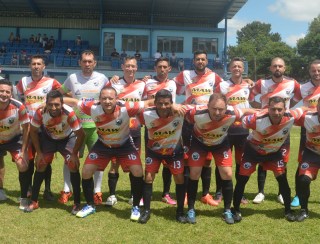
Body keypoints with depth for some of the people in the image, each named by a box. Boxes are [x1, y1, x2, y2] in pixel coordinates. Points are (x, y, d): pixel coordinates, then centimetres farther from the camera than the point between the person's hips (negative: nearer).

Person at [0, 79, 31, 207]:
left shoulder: (18, 107, -28)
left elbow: (26, 128, -15)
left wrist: (23, 150, -14)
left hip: (15, 139, -2)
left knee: (23, 166, -17)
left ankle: (24, 198, 0)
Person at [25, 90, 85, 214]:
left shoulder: (69, 113, -38)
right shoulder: (40, 112, -31)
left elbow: (81, 134, -25)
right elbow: (33, 131, -11)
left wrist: (74, 154, -19)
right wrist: (39, 152, -9)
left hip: (68, 138, -2)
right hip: (48, 138, 2)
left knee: (73, 165, -15)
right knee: (40, 165, 0)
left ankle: (77, 203, -3)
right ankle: (34, 202, 15)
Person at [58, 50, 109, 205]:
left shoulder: (102, 79, -1)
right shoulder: (72, 78, 1)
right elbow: (60, 93, 14)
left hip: (96, 125, 0)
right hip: (76, 124, 1)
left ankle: (97, 191, 16)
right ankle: (66, 189, 16)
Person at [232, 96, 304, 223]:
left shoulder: (291, 117, -30)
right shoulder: (257, 119, -39)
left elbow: (302, 110, -8)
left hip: (275, 151, 2)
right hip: (253, 150, -2)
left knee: (282, 179, 0)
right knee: (242, 179, -3)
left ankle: (288, 210, 19)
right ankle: (235, 210, 12)